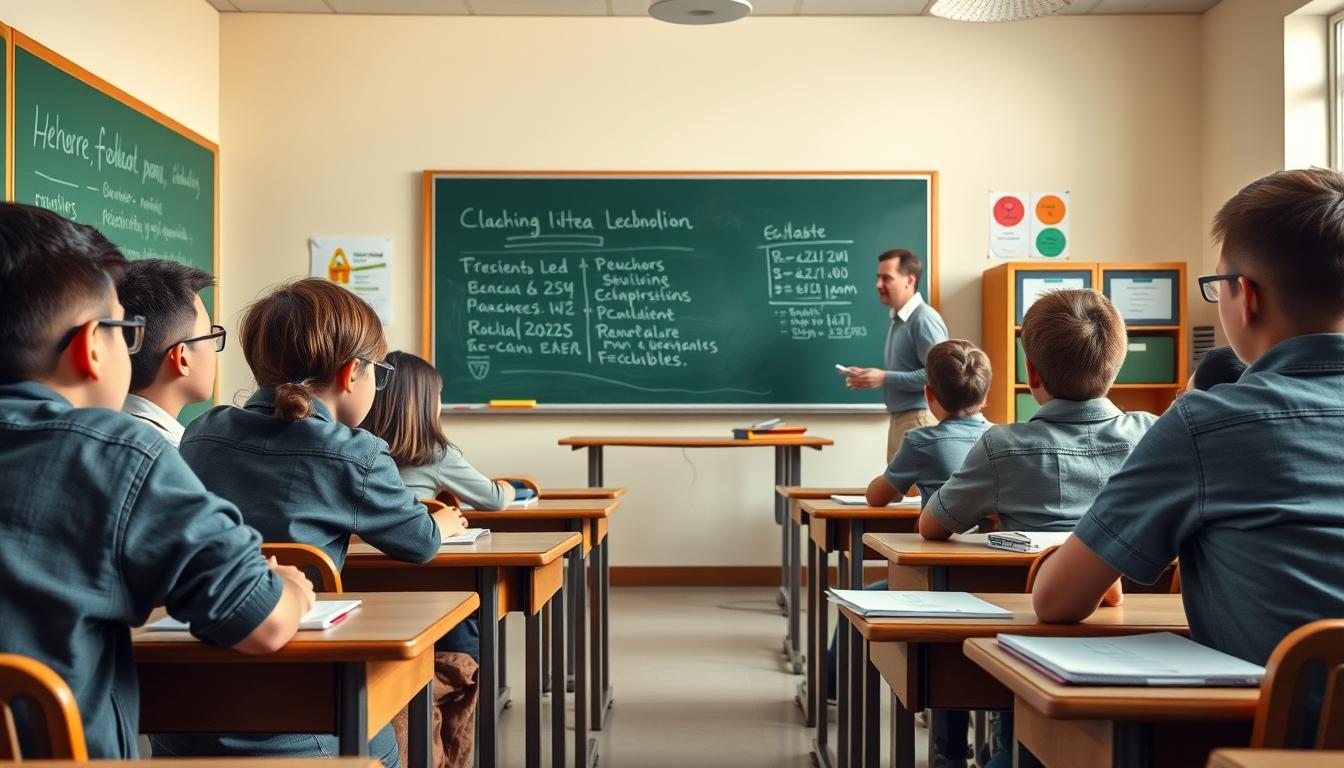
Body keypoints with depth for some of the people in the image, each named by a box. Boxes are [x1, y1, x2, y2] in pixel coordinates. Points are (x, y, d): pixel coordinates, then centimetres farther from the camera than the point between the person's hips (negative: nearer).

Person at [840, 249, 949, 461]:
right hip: (899, 418, 9)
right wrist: (870, 377, 7)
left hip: (920, 419, -9)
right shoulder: (898, 319, 14)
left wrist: (885, 378, -19)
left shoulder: (924, 319, -14)